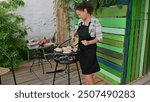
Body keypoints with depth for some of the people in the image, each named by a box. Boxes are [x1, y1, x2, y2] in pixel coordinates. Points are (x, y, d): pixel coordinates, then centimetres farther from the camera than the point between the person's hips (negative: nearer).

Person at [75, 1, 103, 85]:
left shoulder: (95, 22, -16)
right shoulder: (80, 21, 3)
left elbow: (99, 37, -14)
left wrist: (89, 42, -26)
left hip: (90, 50, -7)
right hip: (81, 49, 7)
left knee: (87, 72, -3)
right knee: (85, 72, 15)